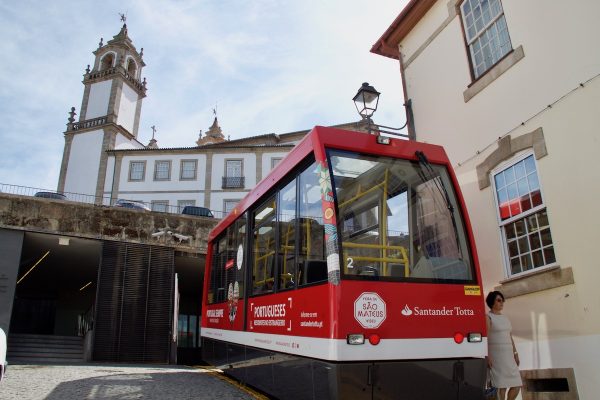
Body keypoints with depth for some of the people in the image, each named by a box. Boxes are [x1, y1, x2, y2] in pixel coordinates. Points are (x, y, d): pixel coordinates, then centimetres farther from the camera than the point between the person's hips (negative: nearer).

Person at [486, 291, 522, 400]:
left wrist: (515, 354, 12)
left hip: (508, 356, 7)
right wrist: (487, 356, -21)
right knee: (501, 386, -7)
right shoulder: (488, 317, -7)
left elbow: (510, 337, 18)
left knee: (517, 385, 4)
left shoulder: (505, 318, 17)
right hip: (496, 356, -7)